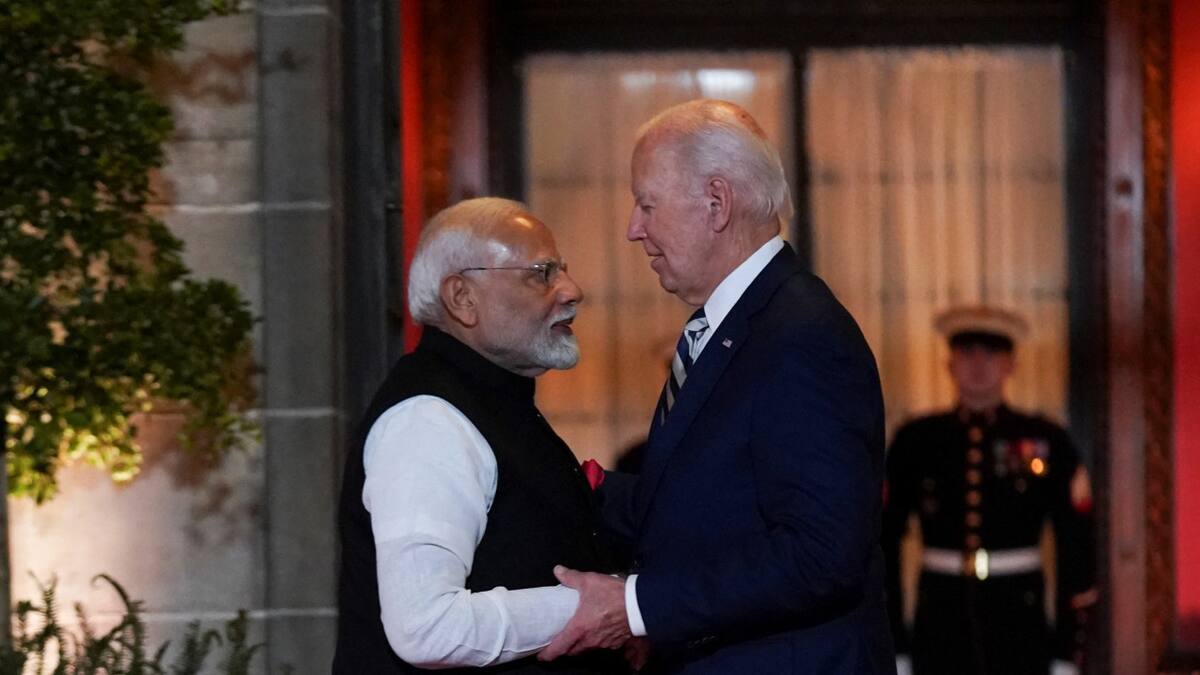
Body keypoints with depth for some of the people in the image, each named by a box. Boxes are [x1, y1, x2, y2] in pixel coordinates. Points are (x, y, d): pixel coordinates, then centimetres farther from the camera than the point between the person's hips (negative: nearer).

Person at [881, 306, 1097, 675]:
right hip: (939, 626, 1)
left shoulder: (1046, 441, 4)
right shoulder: (916, 441, 6)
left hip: (1019, 627, 0)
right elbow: (885, 539, 8)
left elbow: (1075, 546, 5)